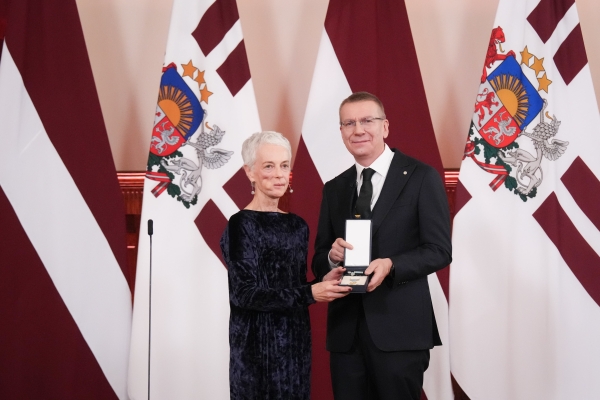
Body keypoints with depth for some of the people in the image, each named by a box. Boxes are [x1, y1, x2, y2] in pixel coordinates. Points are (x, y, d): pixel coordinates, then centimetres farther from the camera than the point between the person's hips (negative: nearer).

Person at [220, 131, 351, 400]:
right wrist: (310, 293, -22)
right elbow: (243, 294, -17)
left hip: (296, 342, 6)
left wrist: (324, 282, -6)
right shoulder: (241, 225, -11)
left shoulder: (297, 225, 9)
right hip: (258, 347, -6)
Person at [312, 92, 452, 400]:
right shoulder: (334, 188, 13)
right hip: (345, 330, 4)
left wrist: (390, 265, -22)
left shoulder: (422, 178, -2)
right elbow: (318, 261, 14)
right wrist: (333, 255, -9)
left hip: (399, 328, -4)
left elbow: (439, 250, -6)